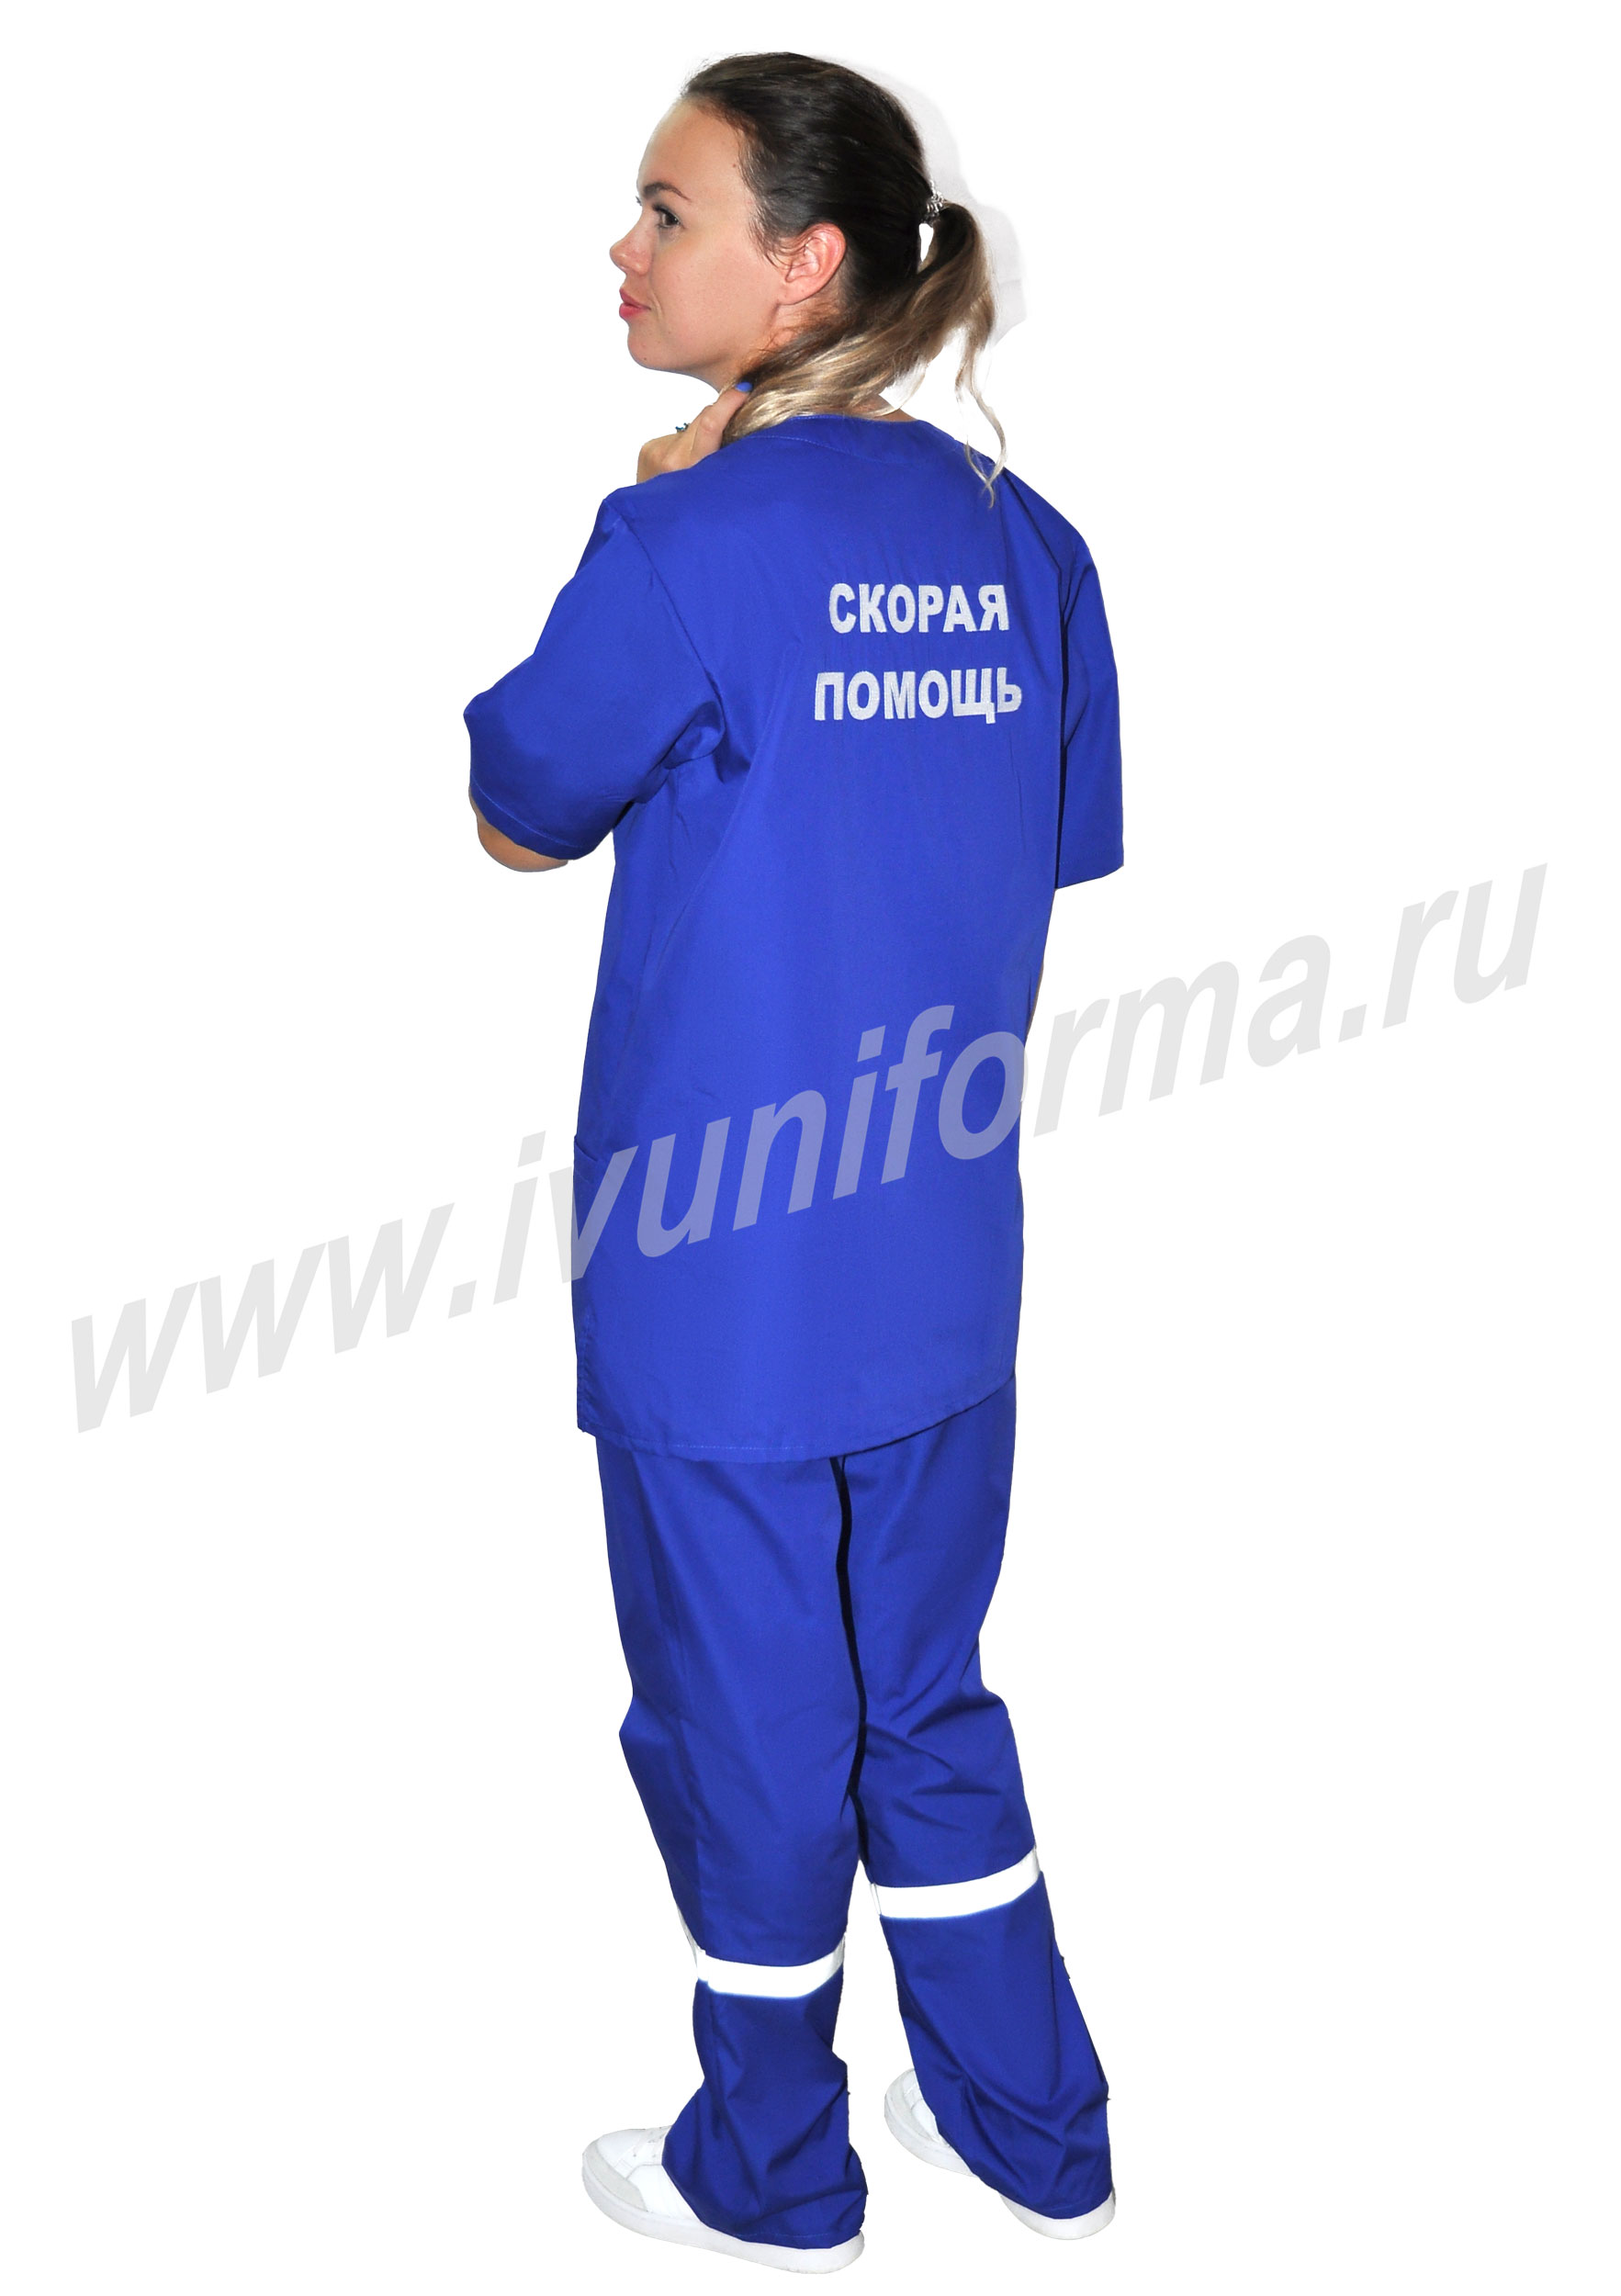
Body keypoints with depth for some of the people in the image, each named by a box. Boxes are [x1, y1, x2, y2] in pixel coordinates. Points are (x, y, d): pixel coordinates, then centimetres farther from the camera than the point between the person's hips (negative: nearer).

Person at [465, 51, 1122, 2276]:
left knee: (740, 1713, 12)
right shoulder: (1023, 540, 2)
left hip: (722, 1270, -6)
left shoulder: (692, 543, -18)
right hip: (944, 1260, 6)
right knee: (920, 1692, 22)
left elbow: (517, 817, -4)